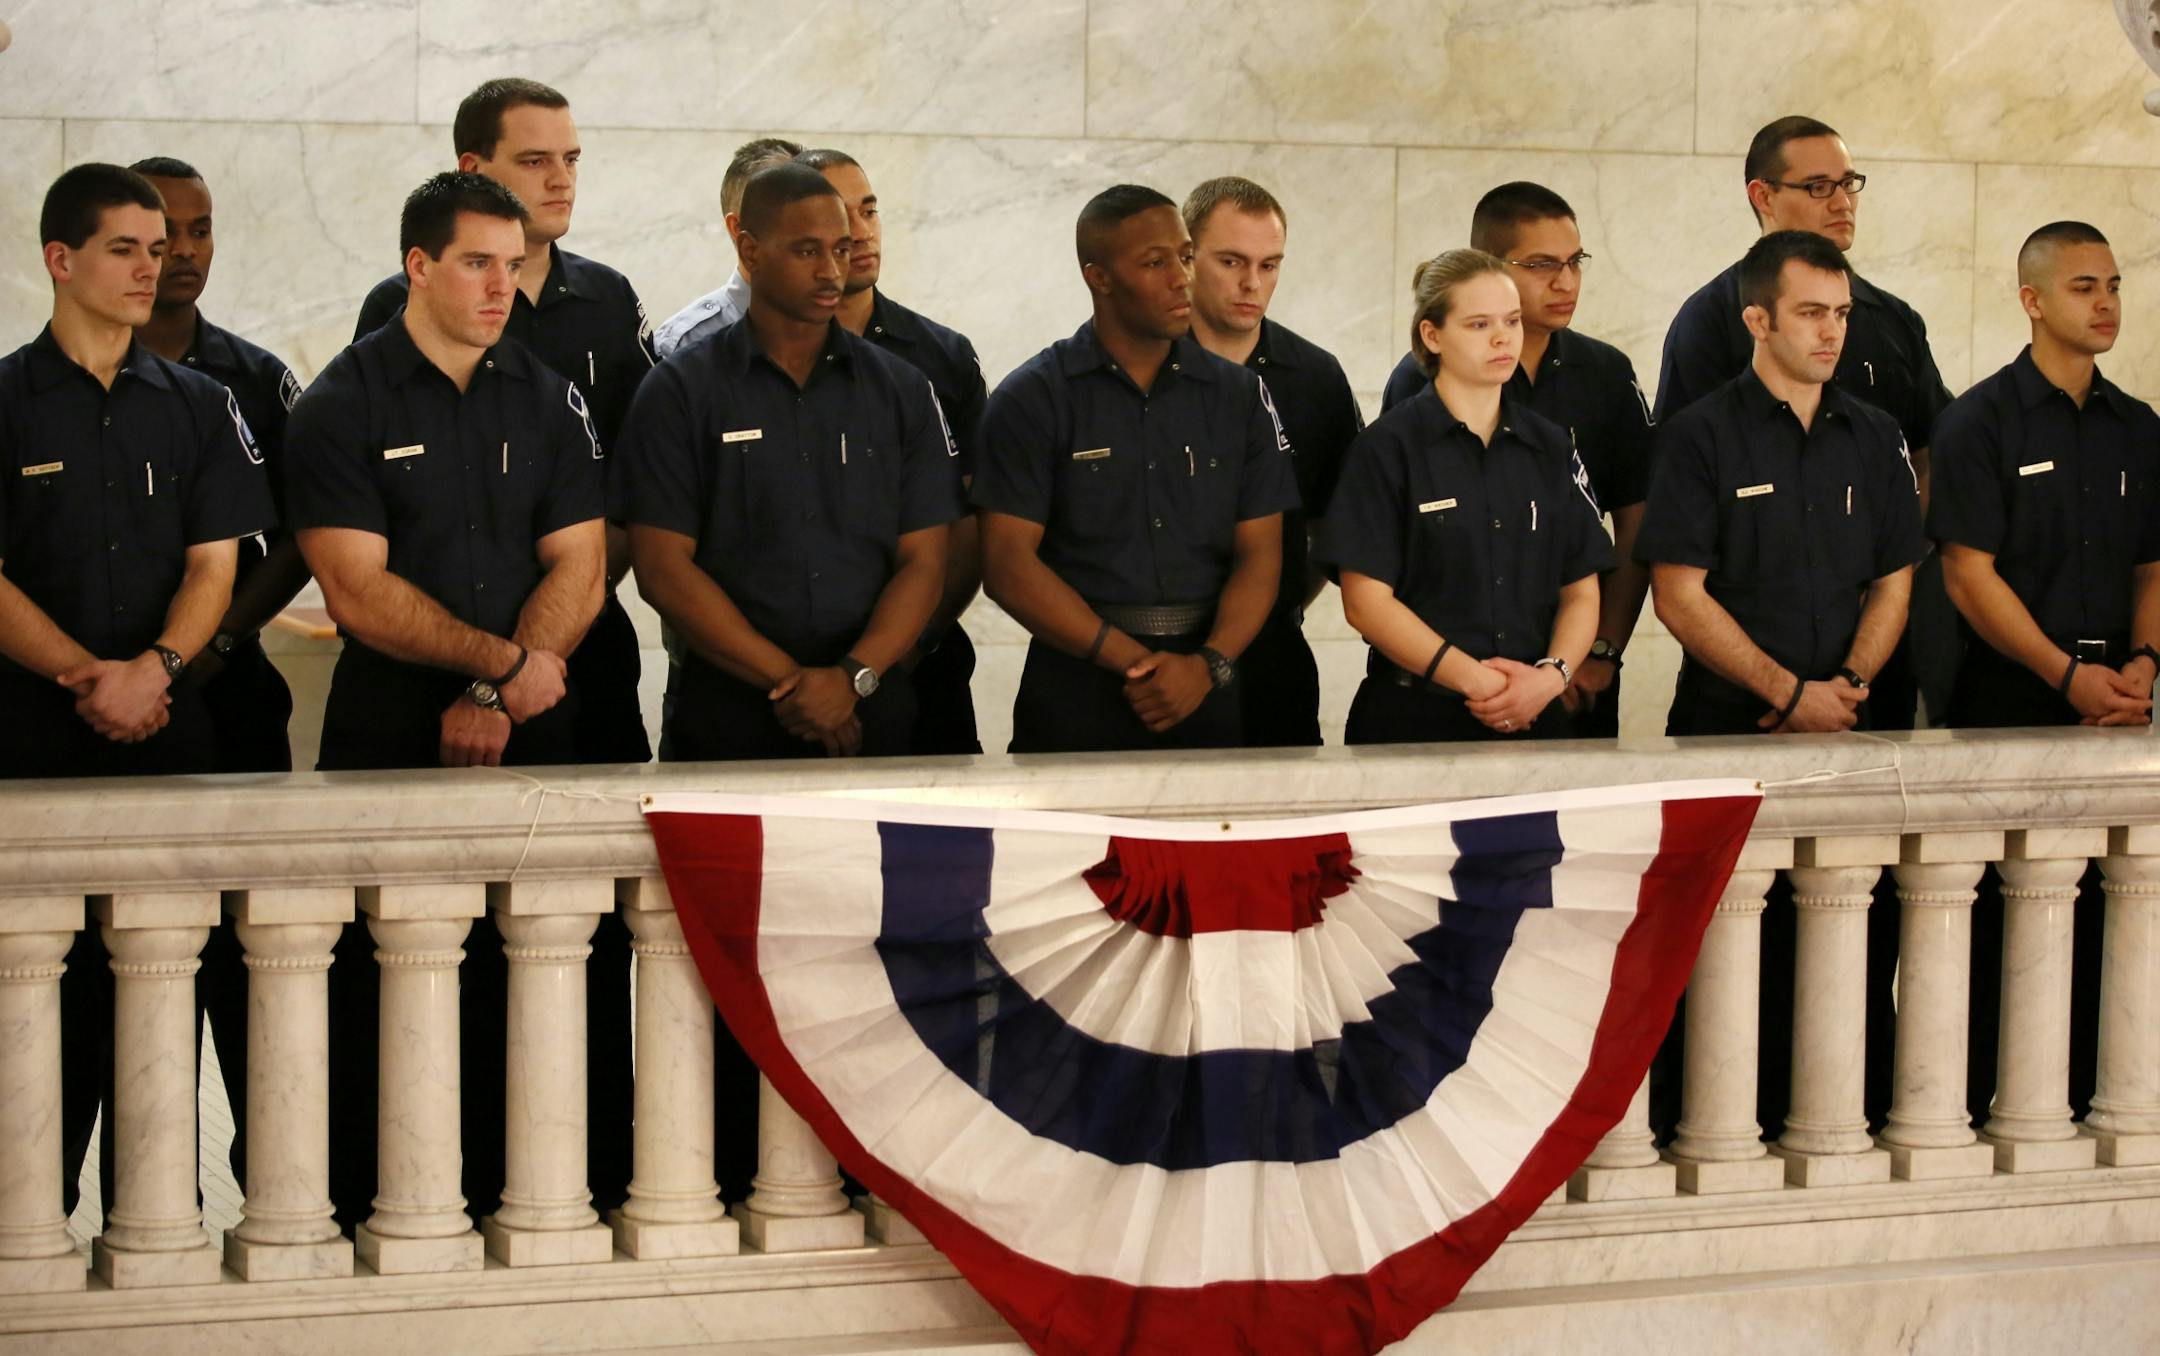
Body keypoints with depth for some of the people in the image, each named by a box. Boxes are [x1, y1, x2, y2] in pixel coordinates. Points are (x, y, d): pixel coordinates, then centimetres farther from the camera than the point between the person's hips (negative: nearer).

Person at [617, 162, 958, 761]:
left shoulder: (902, 391, 9)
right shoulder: (679, 392, 1)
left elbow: (922, 562, 4)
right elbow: (664, 570, -6)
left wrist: (852, 677, -13)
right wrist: (789, 681, -12)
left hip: (870, 713, 2)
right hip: (724, 713, -2)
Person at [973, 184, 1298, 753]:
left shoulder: (1239, 396, 8)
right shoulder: (1031, 399, 0)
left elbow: (1260, 555, 4)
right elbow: (1008, 564, -8)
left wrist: (1208, 665, -13)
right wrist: (1135, 661, -14)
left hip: (1206, 691, 2)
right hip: (1075, 692, -2)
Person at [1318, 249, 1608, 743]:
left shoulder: (1550, 447, 11)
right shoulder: (1387, 448, -3)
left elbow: (1581, 592, 8)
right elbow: (1367, 601, -10)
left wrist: (1551, 675, -11)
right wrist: (1474, 679, -17)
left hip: (1534, 718, 4)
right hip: (1411, 720, -4)